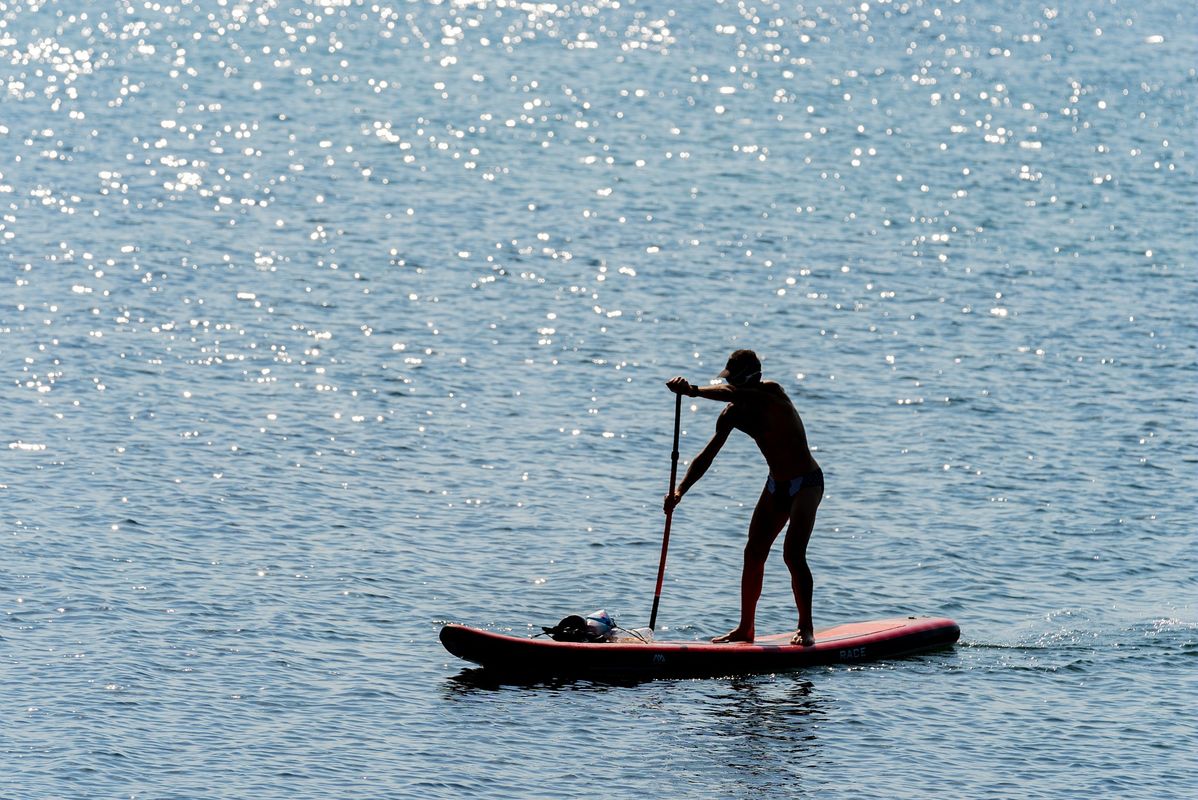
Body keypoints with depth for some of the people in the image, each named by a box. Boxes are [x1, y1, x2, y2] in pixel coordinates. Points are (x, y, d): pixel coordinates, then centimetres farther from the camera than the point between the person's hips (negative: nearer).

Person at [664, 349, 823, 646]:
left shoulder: (772, 392, -23)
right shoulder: (733, 415, -3)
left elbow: (734, 395, -42)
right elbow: (706, 456, -3)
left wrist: (693, 391, -56)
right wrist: (680, 490, -17)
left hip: (806, 482, -8)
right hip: (776, 485, 8)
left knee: (793, 554, -18)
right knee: (753, 554, 6)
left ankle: (806, 627, -10)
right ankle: (745, 628, 15)